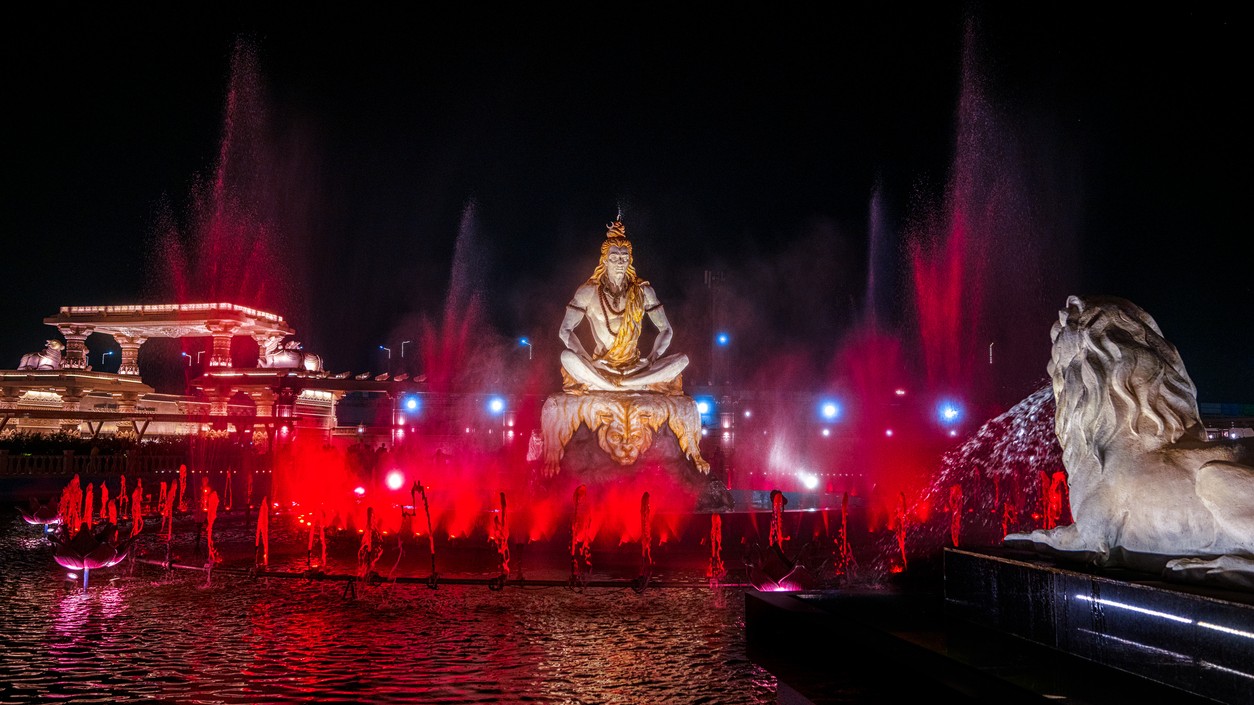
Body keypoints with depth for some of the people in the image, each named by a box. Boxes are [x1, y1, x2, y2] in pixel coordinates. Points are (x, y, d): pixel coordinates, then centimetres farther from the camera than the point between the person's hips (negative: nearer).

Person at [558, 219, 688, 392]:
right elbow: (565, 331, -4)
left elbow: (666, 330, 8)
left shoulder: (643, 291, 6)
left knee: (682, 360, -20)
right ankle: (640, 386, -26)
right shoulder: (589, 291, 0)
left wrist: (652, 359, -9)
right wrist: (588, 361, -17)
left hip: (636, 368, 3)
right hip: (599, 368, -2)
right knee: (567, 357, -31)